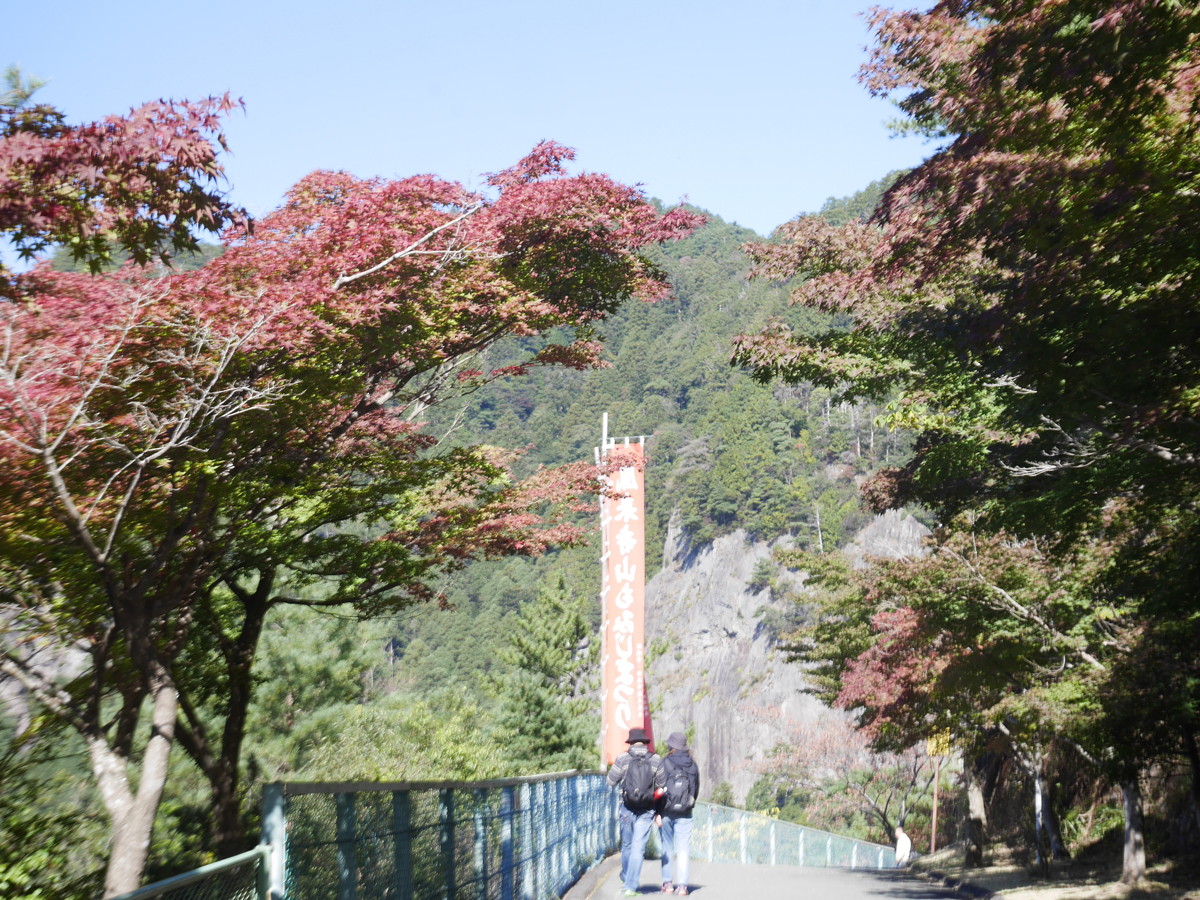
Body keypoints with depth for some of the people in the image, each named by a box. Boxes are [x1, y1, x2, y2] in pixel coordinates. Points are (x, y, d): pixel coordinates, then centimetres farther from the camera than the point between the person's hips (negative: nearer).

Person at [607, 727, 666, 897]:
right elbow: (662, 784, 4)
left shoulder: (623, 758, -6)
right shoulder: (656, 759, -3)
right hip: (646, 811, -1)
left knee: (627, 845, 19)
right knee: (638, 848, 0)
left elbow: (611, 781, 0)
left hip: (627, 809, 1)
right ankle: (631, 886, -4)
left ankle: (626, 877, 38)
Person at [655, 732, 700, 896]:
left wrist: (658, 813, -7)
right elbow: (696, 789, 10)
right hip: (684, 814, 1)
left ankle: (667, 883, 12)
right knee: (683, 849, 2)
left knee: (667, 848, 12)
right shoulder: (692, 764, 3)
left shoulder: (665, 762, -7)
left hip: (666, 812, -1)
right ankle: (682, 885, -5)